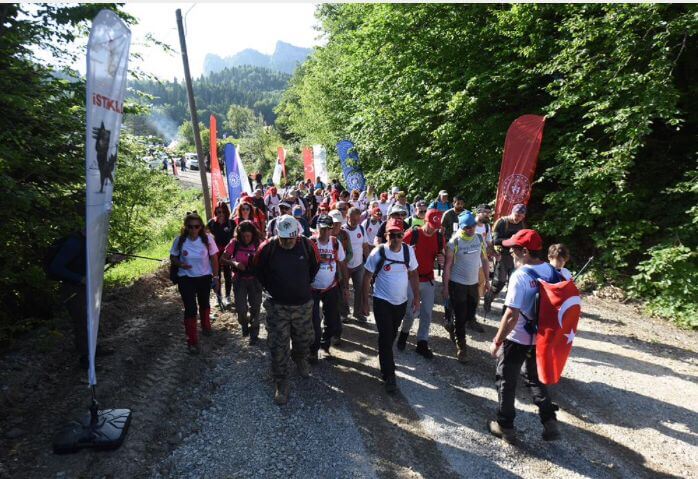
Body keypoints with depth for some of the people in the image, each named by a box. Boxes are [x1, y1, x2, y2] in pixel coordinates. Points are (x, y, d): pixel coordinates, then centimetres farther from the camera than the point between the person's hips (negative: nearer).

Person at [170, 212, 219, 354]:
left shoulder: (207, 238, -14)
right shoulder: (180, 240, -13)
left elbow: (214, 258, -5)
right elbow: (173, 257, 0)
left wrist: (215, 276, -4)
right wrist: (180, 264, -21)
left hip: (204, 277, 2)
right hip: (186, 278, -1)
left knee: (204, 303, 23)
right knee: (190, 308, -5)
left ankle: (205, 326, 50)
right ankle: (192, 341, 5)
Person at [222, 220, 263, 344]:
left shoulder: (258, 244, -10)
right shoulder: (234, 243, -10)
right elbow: (223, 259, -5)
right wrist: (234, 263, -23)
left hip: (255, 279, 0)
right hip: (239, 280, 0)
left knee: (255, 308, 9)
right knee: (241, 309, -3)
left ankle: (254, 334, 29)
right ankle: (244, 324, 33)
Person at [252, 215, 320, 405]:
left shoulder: (307, 245, -12)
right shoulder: (267, 248, -16)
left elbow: (315, 265, 9)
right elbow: (257, 269, 4)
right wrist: (271, 288, 5)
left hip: (303, 304, 2)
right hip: (278, 306, -2)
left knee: (304, 339, 20)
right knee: (279, 346, 2)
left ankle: (300, 359, 52)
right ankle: (281, 383, 18)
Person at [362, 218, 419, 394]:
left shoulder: (408, 251, -6)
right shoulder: (378, 252, -17)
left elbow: (413, 274, 6)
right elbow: (367, 277, -10)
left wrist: (416, 297, 4)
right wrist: (365, 302, -9)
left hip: (401, 301, 4)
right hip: (382, 302, -4)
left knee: (392, 335, 21)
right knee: (385, 337, -4)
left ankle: (384, 357, 47)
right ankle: (389, 376, 6)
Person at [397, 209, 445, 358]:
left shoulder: (439, 237, 0)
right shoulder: (413, 234, -13)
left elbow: (441, 254, 13)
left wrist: (442, 259, -8)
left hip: (428, 280, 4)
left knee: (427, 313, 8)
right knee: (410, 312, 1)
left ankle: (422, 343, 21)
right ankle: (404, 332, 31)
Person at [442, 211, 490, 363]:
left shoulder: (479, 239, -2)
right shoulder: (454, 242, -15)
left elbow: (484, 260, 8)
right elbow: (448, 265, -11)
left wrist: (487, 280, 9)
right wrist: (445, 287, -10)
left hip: (473, 283, 5)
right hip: (457, 284, -4)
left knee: (470, 314, 16)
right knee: (460, 317, 2)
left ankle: (455, 328, 45)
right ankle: (461, 347, 17)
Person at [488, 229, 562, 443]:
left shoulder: (520, 276, -25)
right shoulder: (552, 271, -3)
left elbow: (512, 315, -26)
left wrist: (497, 341, -15)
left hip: (517, 339, -7)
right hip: (540, 337, 7)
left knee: (507, 382, 13)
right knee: (534, 378, 27)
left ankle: (505, 426, 25)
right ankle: (550, 422, 26)